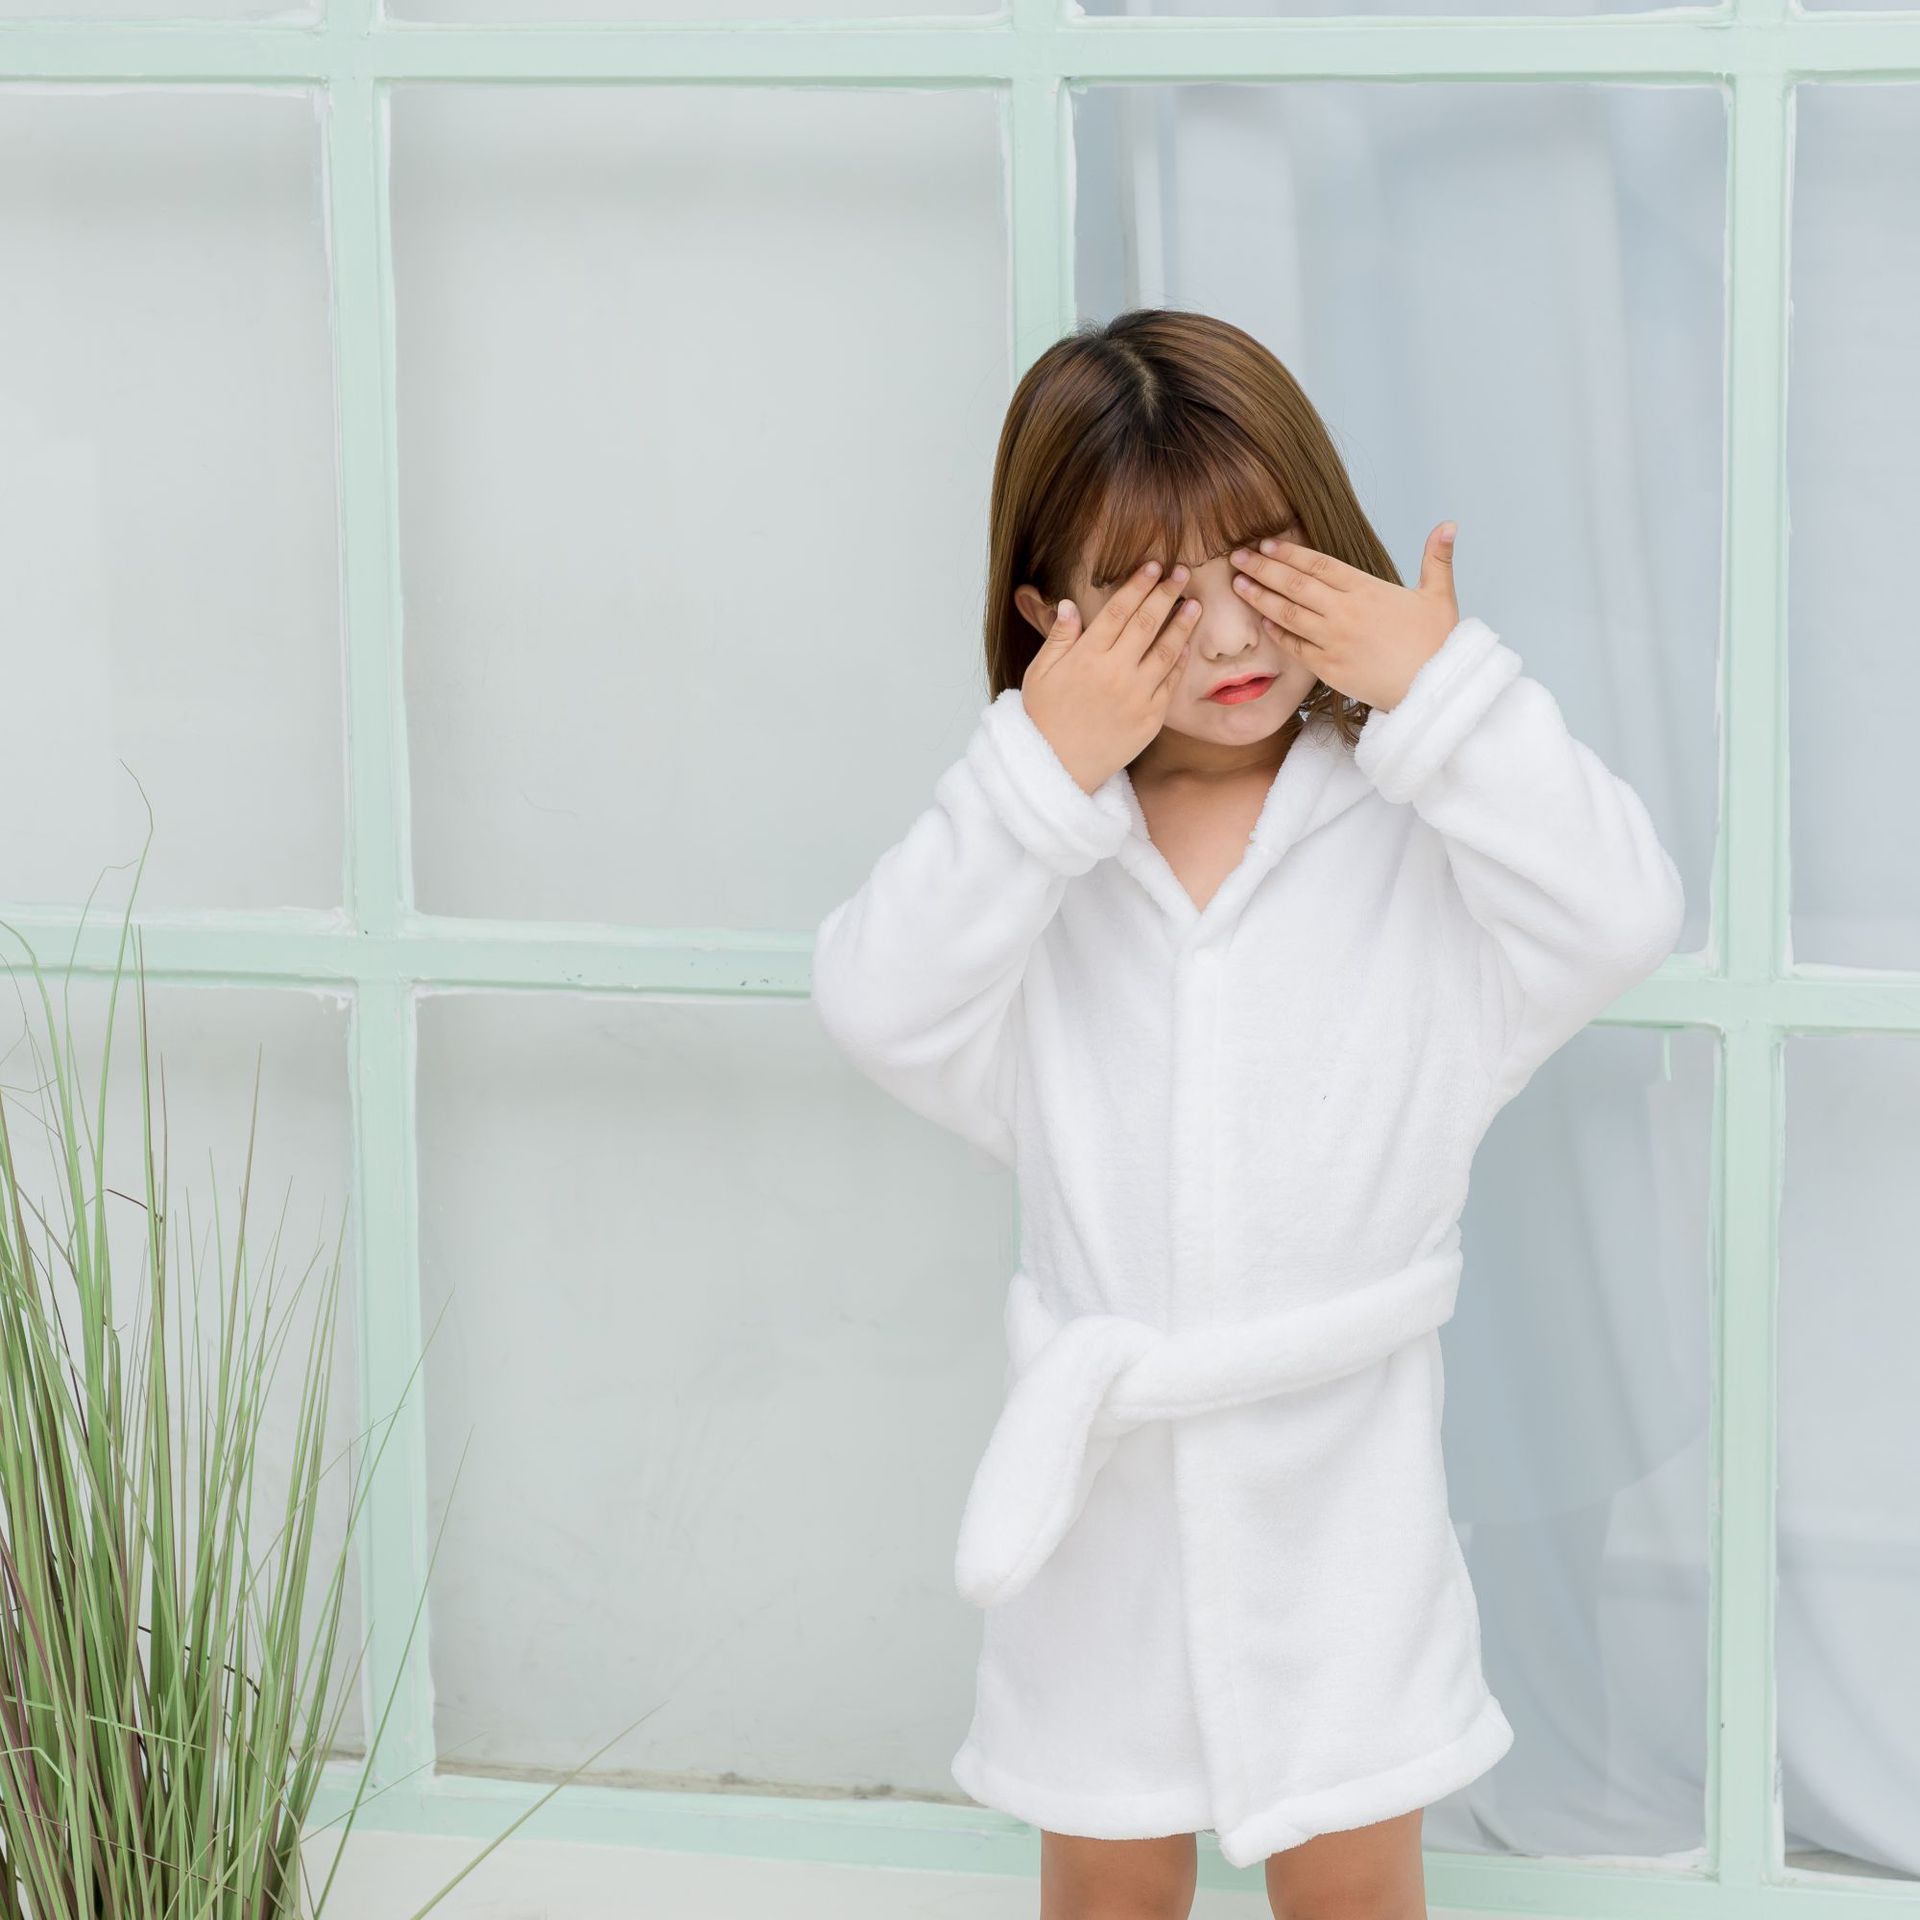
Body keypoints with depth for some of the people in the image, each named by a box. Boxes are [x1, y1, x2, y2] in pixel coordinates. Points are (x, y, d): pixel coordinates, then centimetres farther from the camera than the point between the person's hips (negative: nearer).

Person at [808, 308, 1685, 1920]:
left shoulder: (1415, 819, -7)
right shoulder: (1044, 843, -4)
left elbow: (1619, 915, -21)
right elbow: (884, 1003, -19)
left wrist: (1447, 694, -25)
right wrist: (1046, 768, -26)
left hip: (1338, 1469, -1)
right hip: (1110, 1462, 2)